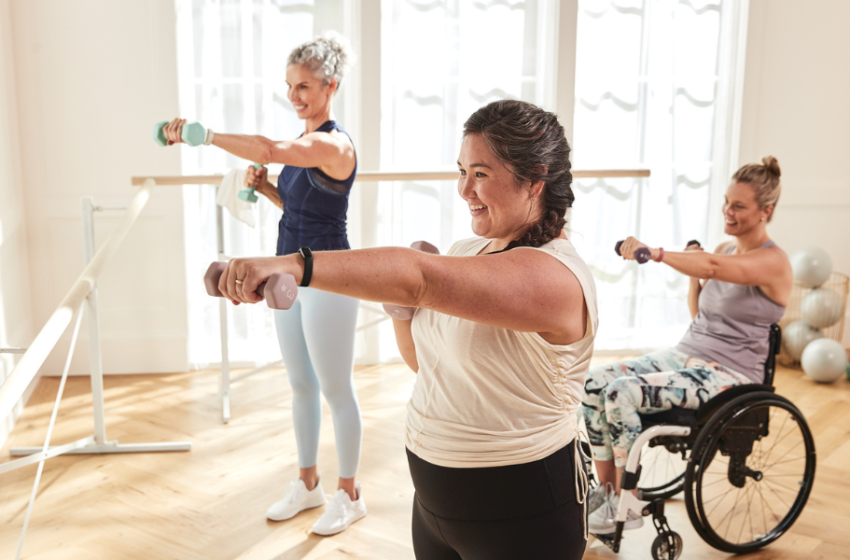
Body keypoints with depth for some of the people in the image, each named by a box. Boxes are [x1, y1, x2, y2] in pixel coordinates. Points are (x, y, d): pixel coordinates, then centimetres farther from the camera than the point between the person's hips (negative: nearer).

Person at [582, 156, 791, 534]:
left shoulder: (773, 261, -11)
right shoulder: (724, 249, 13)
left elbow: (714, 268, -33)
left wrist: (657, 254, -47)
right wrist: (693, 276, 2)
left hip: (728, 374, -8)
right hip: (684, 354, 8)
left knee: (623, 393, -29)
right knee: (594, 382, -14)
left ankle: (627, 506, -12)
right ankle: (606, 489, -3)